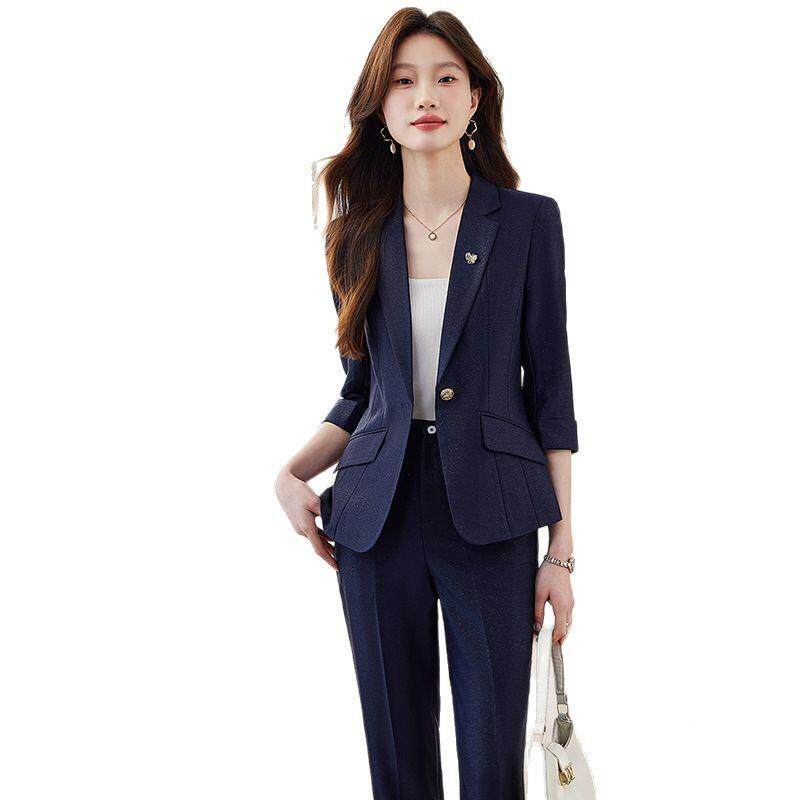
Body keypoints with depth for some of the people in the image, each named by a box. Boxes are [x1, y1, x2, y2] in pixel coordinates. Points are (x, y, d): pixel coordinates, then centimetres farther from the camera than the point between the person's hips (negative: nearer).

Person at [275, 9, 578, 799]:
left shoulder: (528, 220, 0)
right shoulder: (358, 237, 7)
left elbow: (550, 386, -1)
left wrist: (562, 551, -4)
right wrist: (292, 474, -4)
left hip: (488, 519, -2)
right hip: (378, 517, 3)